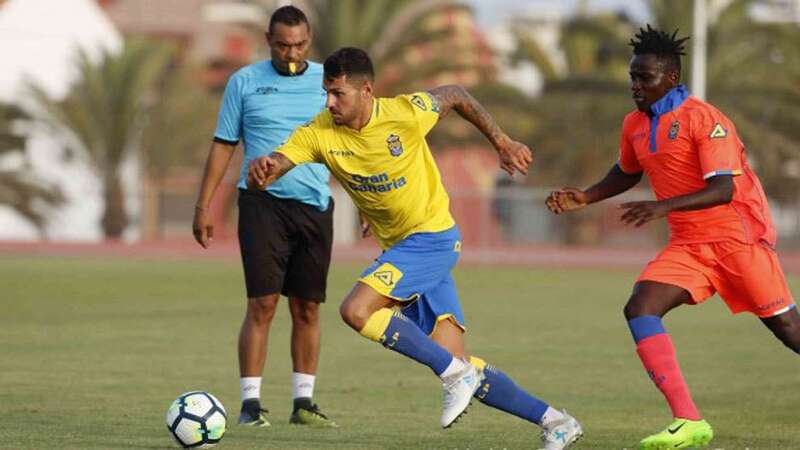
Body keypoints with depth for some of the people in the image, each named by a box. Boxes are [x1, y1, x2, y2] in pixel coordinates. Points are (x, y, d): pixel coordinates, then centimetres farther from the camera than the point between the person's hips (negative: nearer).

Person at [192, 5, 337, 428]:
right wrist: (203, 206, 3)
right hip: (262, 202, -2)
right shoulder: (245, 82, 3)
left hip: (315, 204, 2)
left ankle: (303, 402, 12)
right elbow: (223, 145, 7)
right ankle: (250, 403, -6)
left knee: (307, 309, 4)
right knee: (262, 304, -9)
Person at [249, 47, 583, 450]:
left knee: (356, 310, -25)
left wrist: (501, 142, 7)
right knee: (455, 361, 1)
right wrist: (262, 170, -43)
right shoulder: (319, 133, -8)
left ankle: (455, 375, -15)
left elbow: (455, 96, 3)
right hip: (398, 247, 6)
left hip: (433, 238, -6)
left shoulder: (406, 113, -17)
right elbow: (275, 165, -20)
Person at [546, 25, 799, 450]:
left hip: (738, 238, -6)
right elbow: (627, 173, 28)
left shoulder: (705, 119, -16)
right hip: (688, 246, 6)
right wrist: (586, 197, 11)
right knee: (639, 308, -17)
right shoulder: (635, 125, 7)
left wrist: (665, 206, -37)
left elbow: (723, 189, -25)